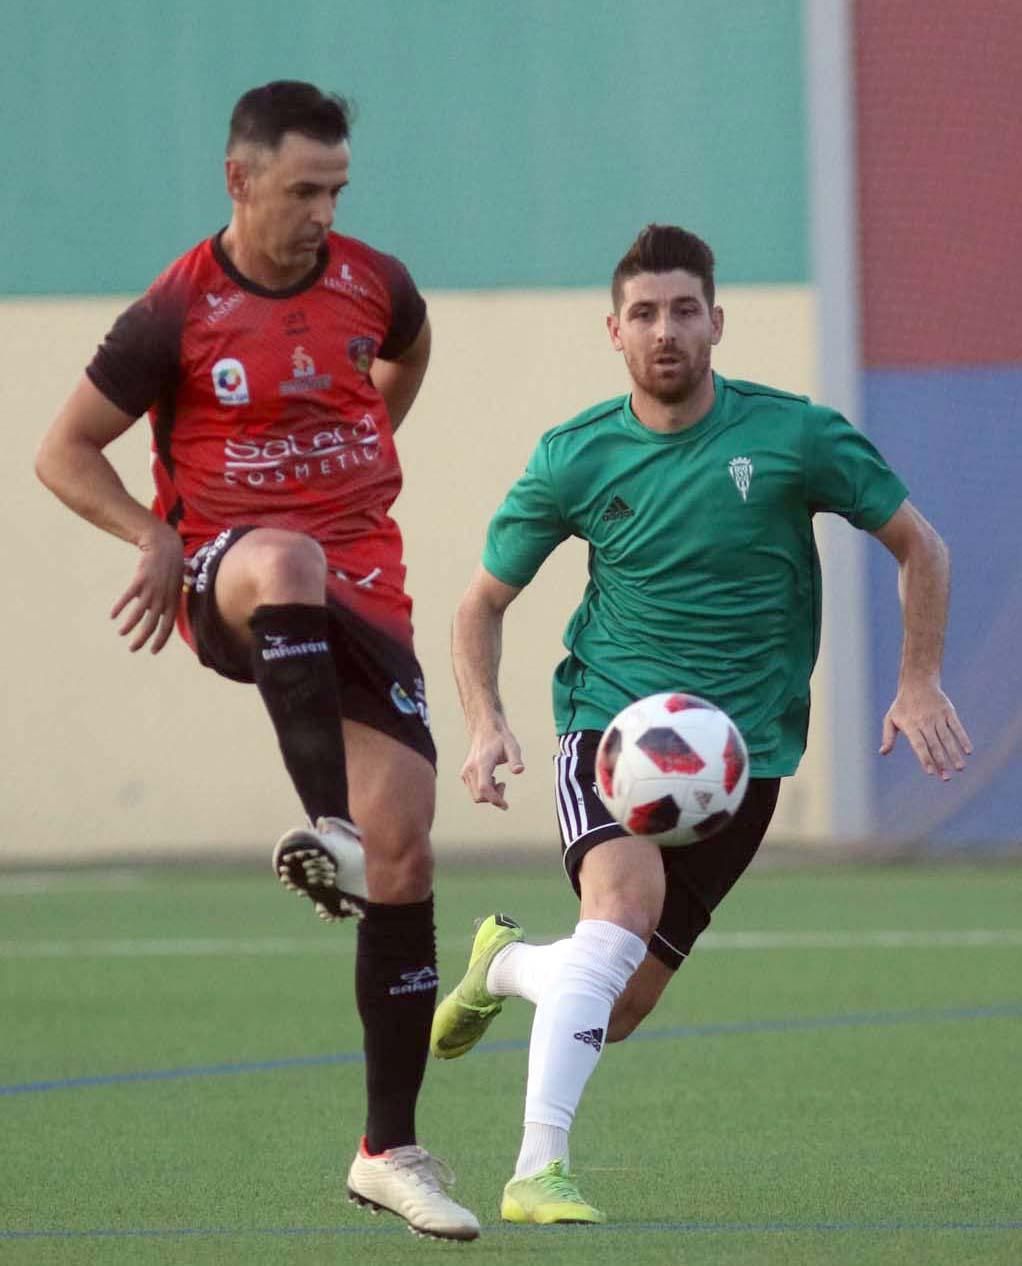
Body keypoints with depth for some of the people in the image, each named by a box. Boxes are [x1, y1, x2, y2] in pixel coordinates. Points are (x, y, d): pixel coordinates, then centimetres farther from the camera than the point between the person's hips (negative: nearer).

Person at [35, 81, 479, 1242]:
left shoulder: (372, 285, 4)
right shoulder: (177, 314, -7)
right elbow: (63, 453, 0)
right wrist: (154, 536, -14)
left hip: (360, 586, 4)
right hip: (224, 583, -4)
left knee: (404, 852, -4)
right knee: (284, 561, -42)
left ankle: (390, 1150, 4)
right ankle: (326, 828, -52)